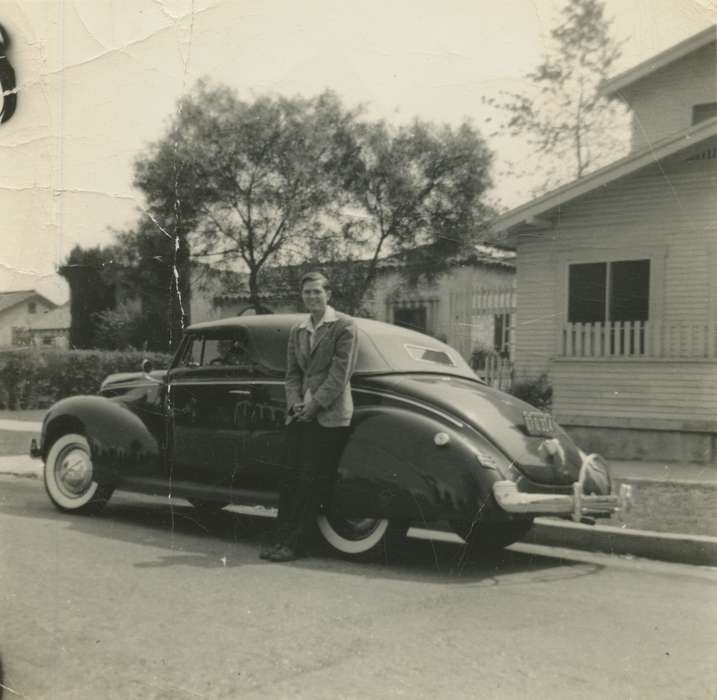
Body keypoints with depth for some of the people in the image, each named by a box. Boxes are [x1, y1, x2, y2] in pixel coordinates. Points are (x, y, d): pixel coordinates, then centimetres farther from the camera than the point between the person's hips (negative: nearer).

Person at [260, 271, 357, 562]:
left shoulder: (343, 325, -3)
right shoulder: (297, 331, 16)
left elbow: (340, 372, -10)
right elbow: (292, 374, 15)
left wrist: (316, 404, -13)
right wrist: (295, 402, -3)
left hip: (329, 415, -6)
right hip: (299, 414, 6)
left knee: (312, 481, -5)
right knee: (291, 477, 3)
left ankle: (296, 543, -3)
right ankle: (282, 537, 6)